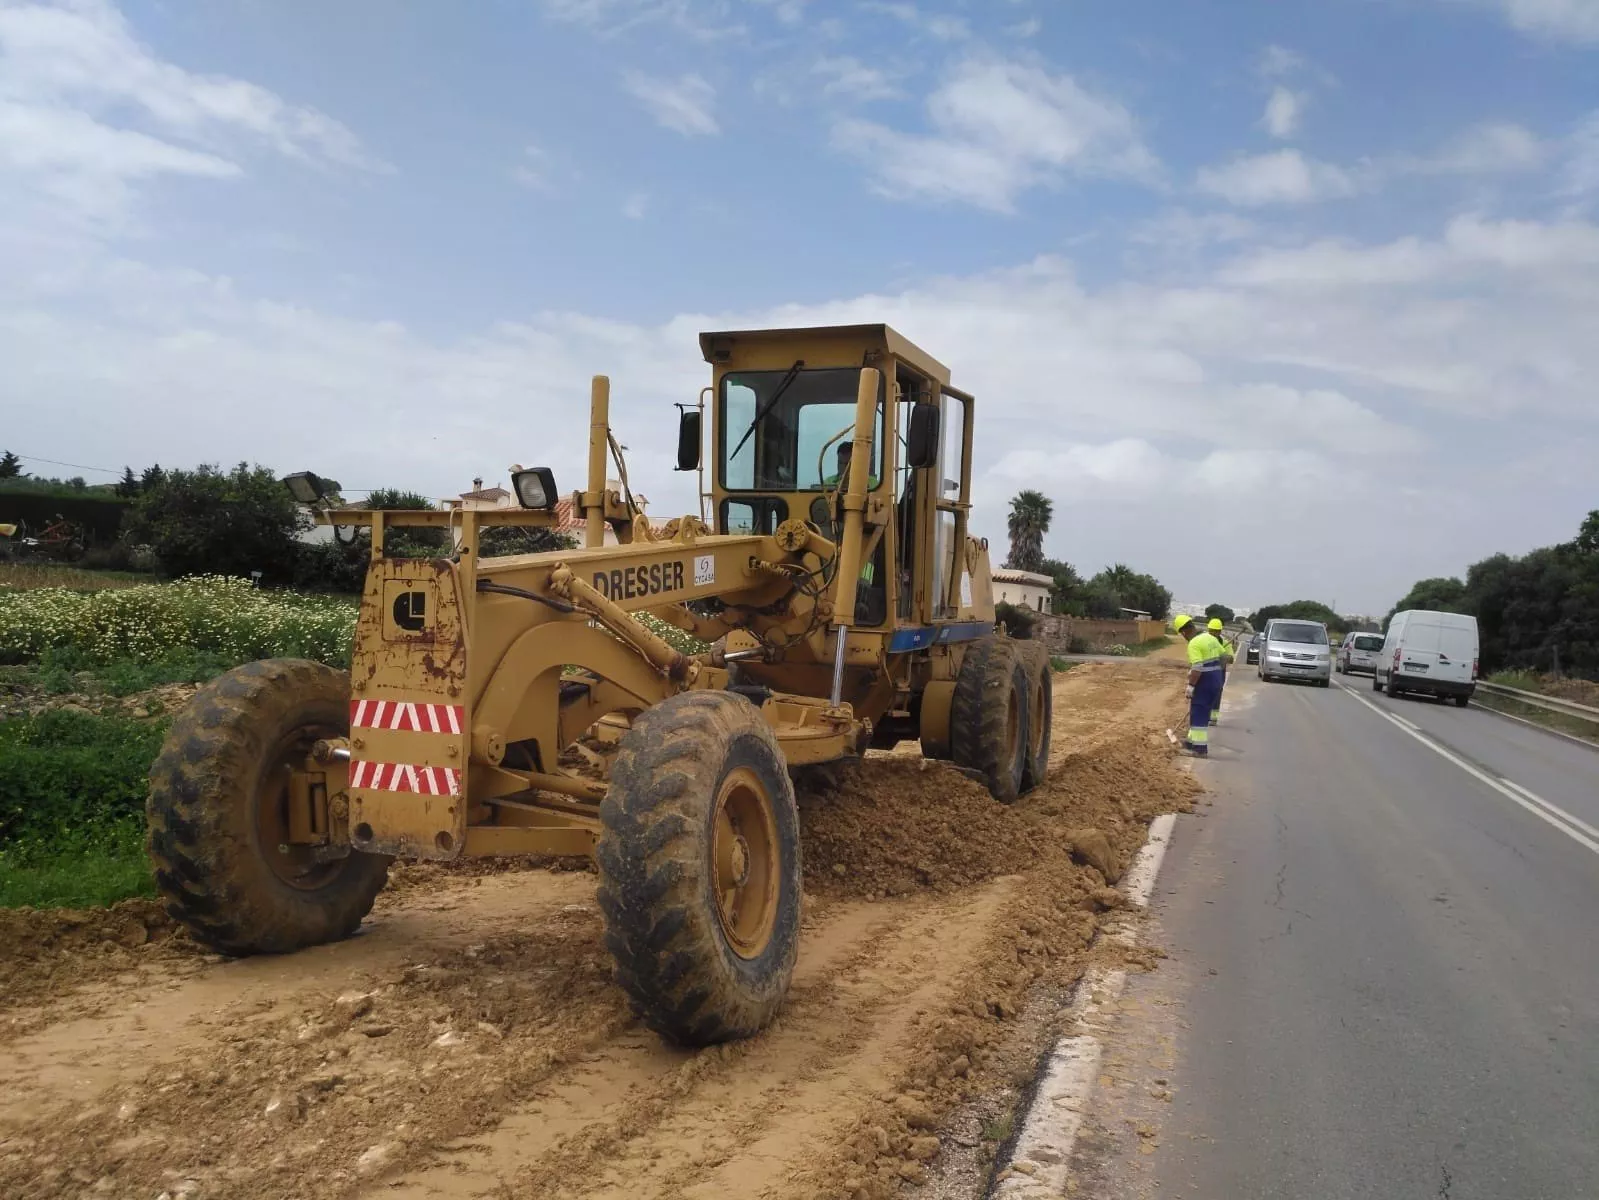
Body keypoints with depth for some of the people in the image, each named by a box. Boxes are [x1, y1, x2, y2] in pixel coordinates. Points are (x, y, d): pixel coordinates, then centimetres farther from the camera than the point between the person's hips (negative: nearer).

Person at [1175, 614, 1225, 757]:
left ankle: (1200, 748, -2)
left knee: (1199, 715, -3)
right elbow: (1223, 656, 18)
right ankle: (1194, 741, 27)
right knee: (1201, 713, 18)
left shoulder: (1194, 644, -18)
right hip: (1216, 680, 9)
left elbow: (1197, 668, -25)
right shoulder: (1210, 637, 11)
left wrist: (1190, 685, -20)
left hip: (1204, 682, -9)